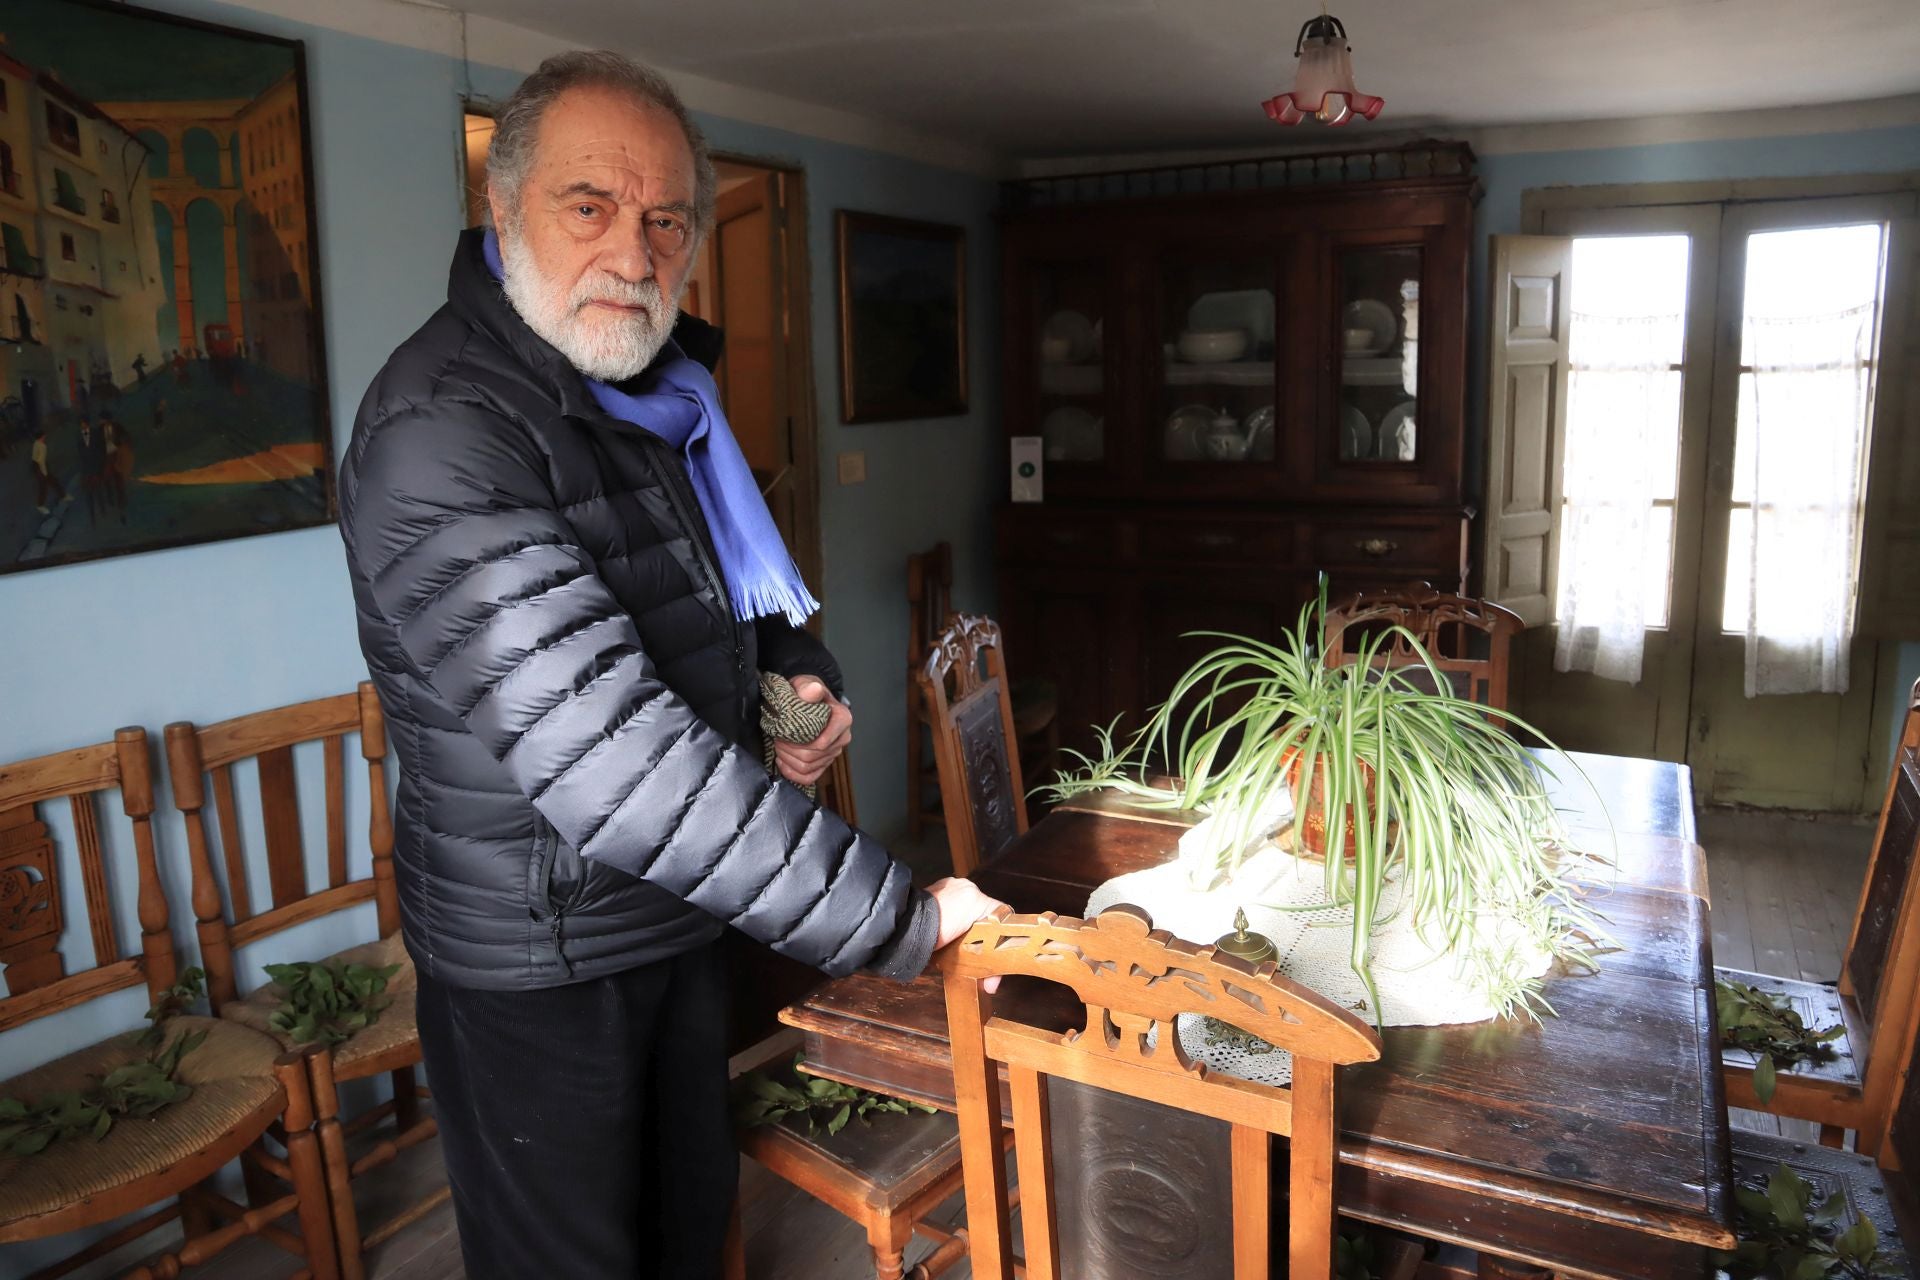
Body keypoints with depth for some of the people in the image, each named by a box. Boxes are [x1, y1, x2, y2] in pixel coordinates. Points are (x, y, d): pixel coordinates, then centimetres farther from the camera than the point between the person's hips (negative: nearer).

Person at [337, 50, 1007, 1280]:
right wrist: (896, 916, -32)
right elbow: (603, 757, -36)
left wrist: (805, 677, -5)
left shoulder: (661, 392, 2)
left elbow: (734, 589, 18)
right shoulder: (443, 431, -27)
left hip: (681, 910, 8)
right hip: (537, 961, -7)